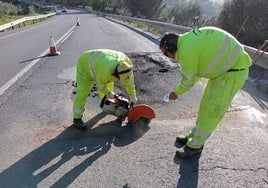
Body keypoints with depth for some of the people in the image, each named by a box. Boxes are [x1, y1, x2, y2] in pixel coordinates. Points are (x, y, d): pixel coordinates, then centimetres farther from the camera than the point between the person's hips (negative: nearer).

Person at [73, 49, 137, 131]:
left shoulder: (126, 62, -27)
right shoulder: (104, 73, -43)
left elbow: (129, 80, -11)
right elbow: (100, 84, -21)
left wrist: (132, 95, -7)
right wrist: (108, 93, -4)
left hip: (97, 61, 7)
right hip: (85, 64, -7)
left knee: (109, 85, 15)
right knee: (83, 92, -12)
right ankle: (77, 119, -2)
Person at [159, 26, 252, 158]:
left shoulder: (187, 50, -25)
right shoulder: (189, 40, 5)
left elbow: (188, 79, -14)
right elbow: (196, 71, 13)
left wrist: (176, 92, 5)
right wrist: (178, 90, 12)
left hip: (234, 69, -10)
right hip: (224, 67, 10)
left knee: (212, 109, -5)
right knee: (206, 104, 13)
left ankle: (195, 145, 8)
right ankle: (194, 136, 27)